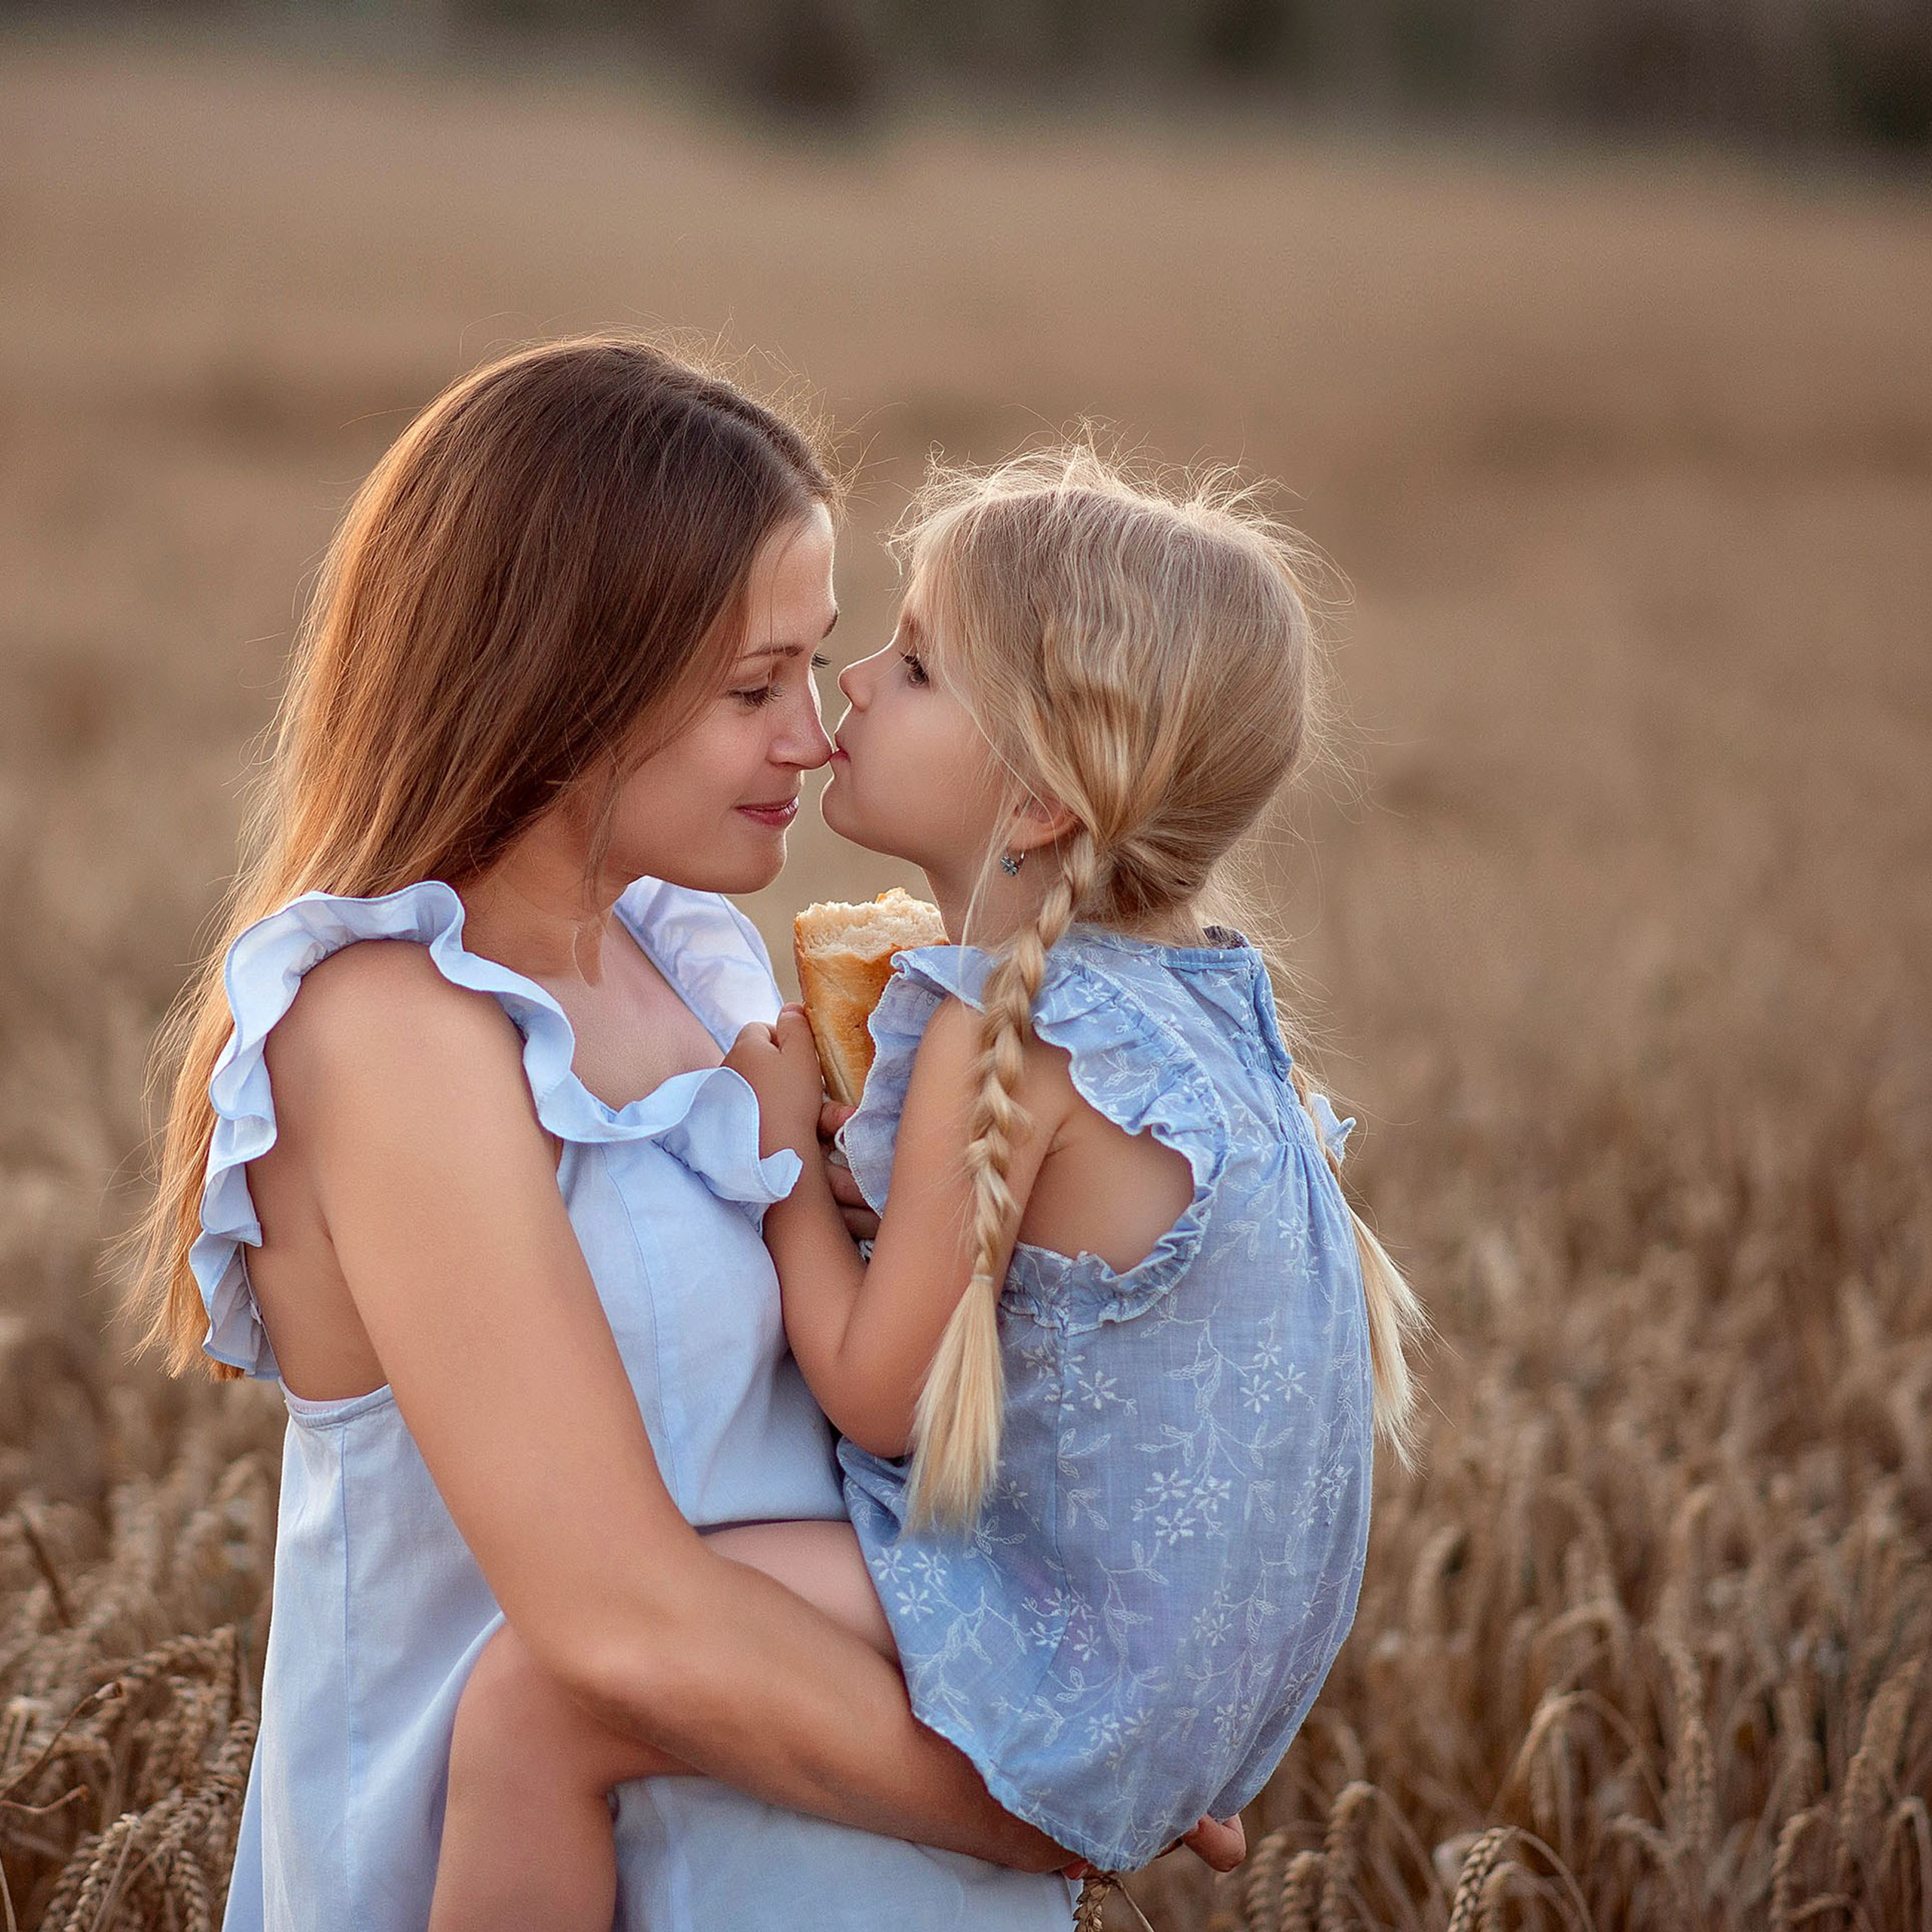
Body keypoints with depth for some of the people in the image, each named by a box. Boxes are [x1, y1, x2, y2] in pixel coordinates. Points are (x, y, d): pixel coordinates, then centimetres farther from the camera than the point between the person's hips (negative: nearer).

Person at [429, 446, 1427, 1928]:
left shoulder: (1004, 1034, -22)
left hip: (1071, 1658, -10)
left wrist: (785, 1151, -6)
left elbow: (878, 1397, -17)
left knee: (533, 1699, -21)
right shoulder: (1200, 987, 5)